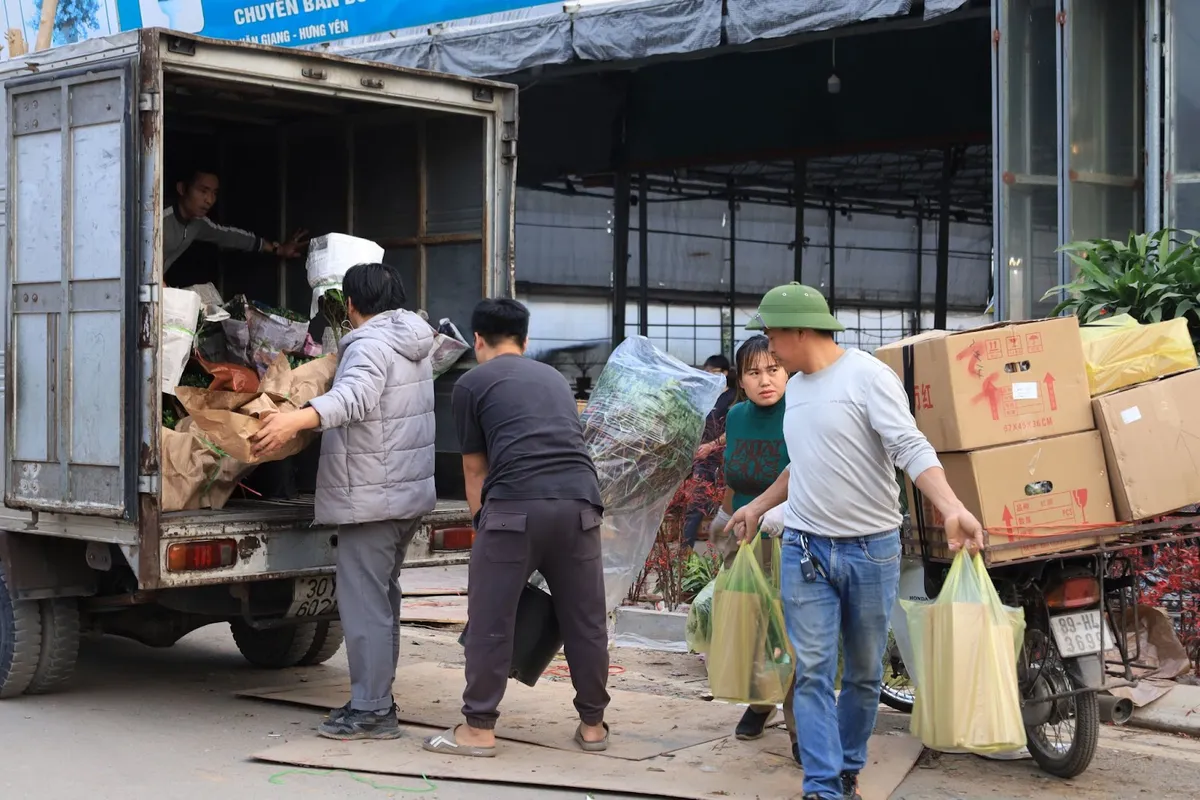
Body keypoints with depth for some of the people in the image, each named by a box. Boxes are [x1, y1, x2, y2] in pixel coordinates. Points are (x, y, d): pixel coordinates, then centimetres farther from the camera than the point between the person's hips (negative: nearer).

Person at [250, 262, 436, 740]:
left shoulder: (370, 345, -16)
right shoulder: (413, 344, 14)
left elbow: (354, 396, -37)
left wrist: (296, 419, -50)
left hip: (371, 498, -10)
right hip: (410, 492, 10)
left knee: (364, 602, -6)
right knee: (382, 597, 17)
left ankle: (371, 711, -3)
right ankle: (378, 700, 23)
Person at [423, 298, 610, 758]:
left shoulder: (472, 384, 14)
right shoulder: (555, 378, 28)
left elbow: (475, 469, 16)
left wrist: (483, 523, 27)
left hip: (515, 506, -4)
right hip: (579, 500, 5)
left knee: (490, 622, 6)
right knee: (585, 619, 13)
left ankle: (479, 729, 12)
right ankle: (592, 724, 23)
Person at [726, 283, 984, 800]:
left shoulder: (867, 376, -11)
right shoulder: (796, 388, 12)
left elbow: (911, 448, -22)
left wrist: (951, 508, -36)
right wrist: (759, 506, 32)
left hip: (871, 548, -5)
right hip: (804, 547, 5)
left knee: (864, 673, 9)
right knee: (813, 672, -4)